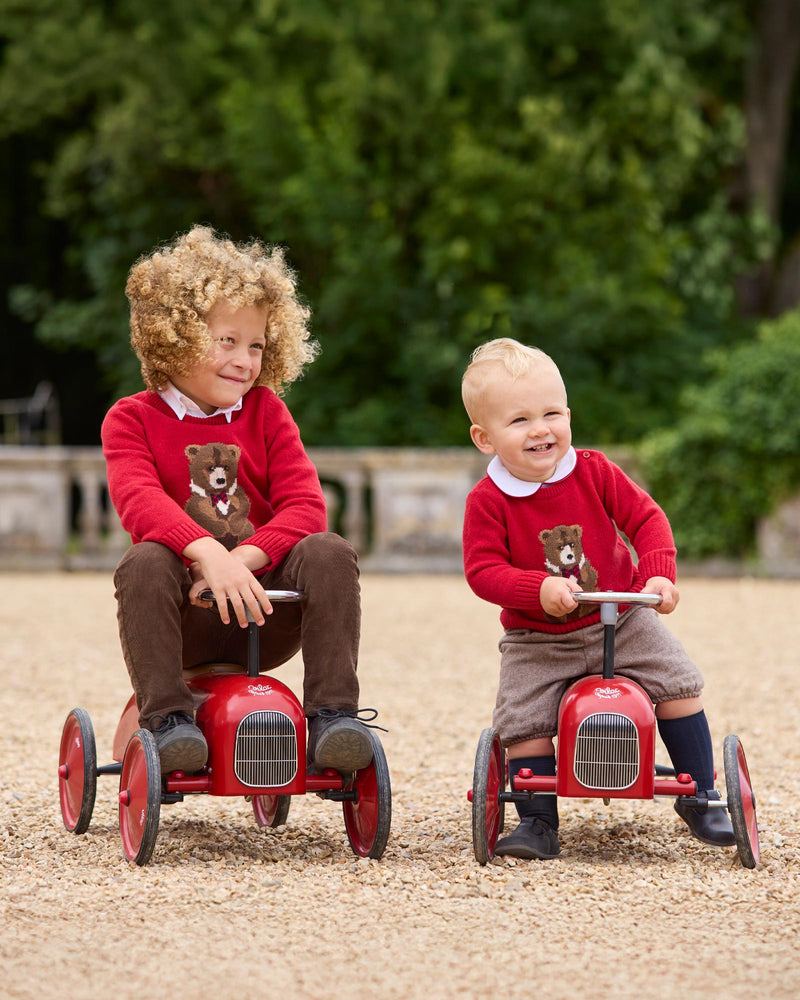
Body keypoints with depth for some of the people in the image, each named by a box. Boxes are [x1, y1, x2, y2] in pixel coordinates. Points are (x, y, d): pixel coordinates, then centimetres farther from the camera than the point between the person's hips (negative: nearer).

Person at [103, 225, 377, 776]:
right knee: (144, 563, -33)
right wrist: (210, 554, -37)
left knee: (331, 552, -23)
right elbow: (140, 501, -18)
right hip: (185, 624, -2)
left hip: (263, 614, 2)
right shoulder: (131, 419, 2)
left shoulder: (265, 411, 10)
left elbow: (305, 504, -4)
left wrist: (243, 558, -23)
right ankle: (168, 719, -31)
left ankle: (334, 713, -25)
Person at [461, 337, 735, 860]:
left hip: (621, 621, 2)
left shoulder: (595, 473, -7)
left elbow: (647, 518, -3)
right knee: (523, 721, -18)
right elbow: (483, 570, -19)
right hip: (536, 641, -1)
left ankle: (701, 796, 7)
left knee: (678, 683, -9)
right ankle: (538, 823, -2)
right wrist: (540, 590, -34)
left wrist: (659, 573, -20)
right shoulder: (488, 502, -14)